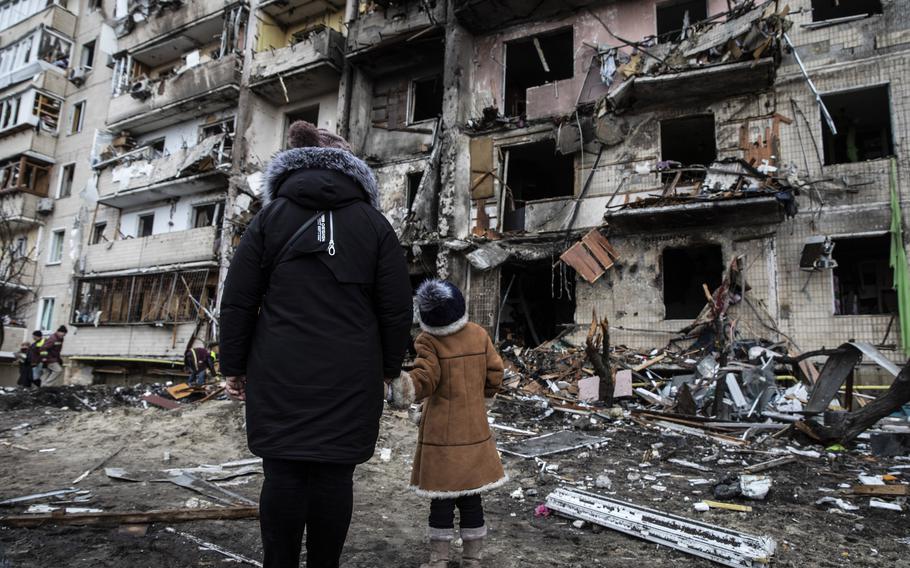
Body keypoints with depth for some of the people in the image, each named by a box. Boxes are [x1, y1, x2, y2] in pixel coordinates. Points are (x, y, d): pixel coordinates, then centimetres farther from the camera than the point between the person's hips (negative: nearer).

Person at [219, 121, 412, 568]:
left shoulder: (270, 217, 7)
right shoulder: (373, 222, 6)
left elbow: (237, 300, 4)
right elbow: (396, 307, 4)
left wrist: (233, 366, 11)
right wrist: (389, 367, 13)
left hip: (280, 375, 1)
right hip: (350, 378, 0)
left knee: (283, 473, 8)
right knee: (335, 476, 7)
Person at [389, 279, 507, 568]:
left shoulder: (428, 341, -14)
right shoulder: (480, 334, 0)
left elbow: (425, 379, -22)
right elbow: (494, 375, 5)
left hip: (441, 431, -4)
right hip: (474, 428, 4)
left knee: (441, 494, 6)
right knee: (471, 495, 13)